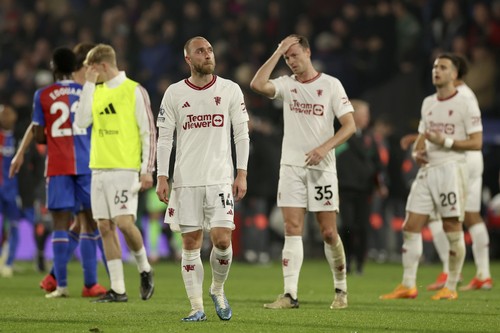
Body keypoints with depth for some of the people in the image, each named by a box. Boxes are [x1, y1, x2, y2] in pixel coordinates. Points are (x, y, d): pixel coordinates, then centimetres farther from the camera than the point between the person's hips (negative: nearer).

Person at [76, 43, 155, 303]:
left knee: (124, 222, -16)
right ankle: (118, 289, 5)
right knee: (105, 227, 2)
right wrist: (89, 84, -1)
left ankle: (144, 269, 10)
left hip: (125, 168, -6)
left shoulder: (134, 91, -4)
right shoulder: (96, 91, 13)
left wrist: (147, 170, -10)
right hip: (99, 168, 6)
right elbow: (82, 121, 0)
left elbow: (148, 132, -4)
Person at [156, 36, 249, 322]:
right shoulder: (174, 93, 4)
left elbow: (242, 134, 5)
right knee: (191, 243, 1)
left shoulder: (230, 90, 3)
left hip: (220, 178, -1)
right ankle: (197, 307, 7)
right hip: (186, 180, 1)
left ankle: (218, 290, 15)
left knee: (222, 239, -11)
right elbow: (164, 137, 5)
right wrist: (162, 177, -3)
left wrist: (242, 174, -3)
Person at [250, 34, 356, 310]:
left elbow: (349, 125, -5)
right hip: (291, 166, 2)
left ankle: (341, 289, 17)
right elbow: (257, 85, -14)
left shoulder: (331, 84, -1)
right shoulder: (286, 84, 6)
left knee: (328, 232, 0)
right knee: (292, 230, -6)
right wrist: (277, 53, -11)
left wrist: (325, 148, -18)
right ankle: (290, 295, -9)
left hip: (322, 167, -2)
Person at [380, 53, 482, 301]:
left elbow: (476, 142, -9)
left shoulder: (466, 104, -4)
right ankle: (408, 285, 1)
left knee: (452, 229, -3)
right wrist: (417, 152, 3)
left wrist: (445, 141, -18)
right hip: (427, 169, 7)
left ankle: (451, 287, 5)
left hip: (451, 168, -7)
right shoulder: (428, 103, 16)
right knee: (411, 227, 0)